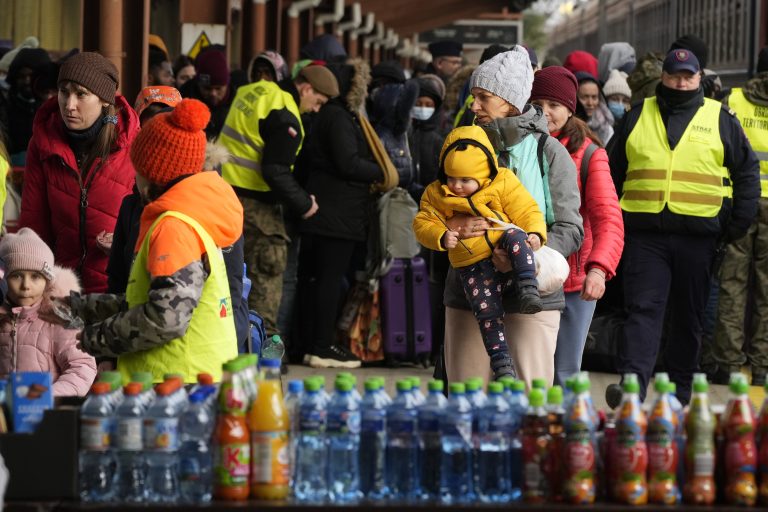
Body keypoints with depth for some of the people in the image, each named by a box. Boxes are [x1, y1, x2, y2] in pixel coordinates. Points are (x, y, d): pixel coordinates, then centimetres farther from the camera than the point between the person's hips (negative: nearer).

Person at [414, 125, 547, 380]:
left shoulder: (503, 184, -1)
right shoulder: (436, 195, 5)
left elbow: (527, 211, -2)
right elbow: (423, 223, 5)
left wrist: (535, 234, -21)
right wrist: (441, 237, -16)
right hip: (473, 265, 1)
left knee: (514, 235, -33)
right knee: (487, 310, -15)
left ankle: (528, 289, -38)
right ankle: (501, 362, -11)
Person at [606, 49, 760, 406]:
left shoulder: (720, 119, 8)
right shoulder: (638, 117, 12)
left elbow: (747, 171, 11)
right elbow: (612, 171, 17)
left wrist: (739, 223, 4)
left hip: (697, 237, 0)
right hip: (645, 233, 0)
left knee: (689, 316, 8)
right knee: (642, 309, -10)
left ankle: (680, 388, 18)